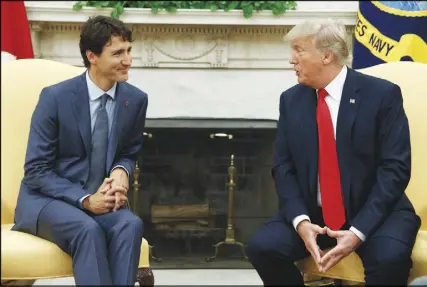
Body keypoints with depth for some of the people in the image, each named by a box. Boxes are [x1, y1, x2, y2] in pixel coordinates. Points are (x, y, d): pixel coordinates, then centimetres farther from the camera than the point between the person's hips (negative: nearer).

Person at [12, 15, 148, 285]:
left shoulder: (136, 99, -1)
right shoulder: (55, 97, -13)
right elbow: (36, 171, -11)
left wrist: (121, 172, -11)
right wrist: (85, 200, -22)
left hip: (100, 199, 4)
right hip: (47, 199, -4)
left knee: (131, 224, -30)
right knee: (88, 229, -35)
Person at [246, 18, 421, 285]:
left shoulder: (382, 94, -7)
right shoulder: (291, 100, 6)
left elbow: (395, 168, -11)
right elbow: (284, 167, 3)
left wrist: (358, 230, -22)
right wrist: (301, 220, -17)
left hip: (374, 213, -3)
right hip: (313, 215, 4)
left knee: (389, 256, -34)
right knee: (262, 246, -21)